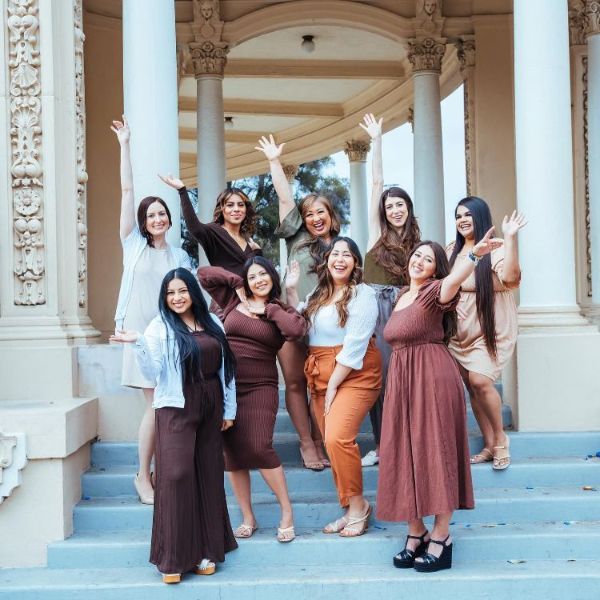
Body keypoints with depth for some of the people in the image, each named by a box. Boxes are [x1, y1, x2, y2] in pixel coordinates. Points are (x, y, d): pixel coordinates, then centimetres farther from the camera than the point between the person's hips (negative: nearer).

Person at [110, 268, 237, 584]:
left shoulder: (212, 323, 9)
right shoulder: (160, 327, -2)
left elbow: (226, 367, 12)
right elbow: (152, 373, -9)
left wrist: (229, 409, 10)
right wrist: (138, 344, -24)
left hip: (210, 408, 4)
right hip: (176, 408, -4)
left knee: (209, 476, 7)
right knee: (176, 475, -12)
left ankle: (206, 549, 18)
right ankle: (173, 556, -3)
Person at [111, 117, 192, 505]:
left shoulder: (180, 256, 12)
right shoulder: (134, 244, 6)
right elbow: (127, 190, 3)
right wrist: (125, 144, 1)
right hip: (141, 332, -2)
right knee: (156, 405, -6)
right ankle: (143, 476, 8)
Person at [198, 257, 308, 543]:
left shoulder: (281, 311, 6)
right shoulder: (234, 300, 11)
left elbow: (297, 329, -16)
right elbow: (204, 273, 12)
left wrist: (268, 309, -5)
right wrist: (238, 283, 9)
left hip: (260, 388, -3)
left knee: (258, 448, -15)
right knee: (231, 452, 3)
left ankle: (287, 511, 2)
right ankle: (247, 519, 16)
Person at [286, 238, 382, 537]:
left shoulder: (362, 294, -8)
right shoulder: (319, 294, 15)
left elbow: (355, 344, -14)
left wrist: (334, 385, -15)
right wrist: (291, 291, 15)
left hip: (353, 375, -7)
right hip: (320, 375, 7)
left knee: (338, 438, -21)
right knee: (331, 443, 5)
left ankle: (357, 504, -4)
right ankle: (350, 510, 16)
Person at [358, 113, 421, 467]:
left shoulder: (416, 243, 12)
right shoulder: (377, 232, 7)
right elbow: (377, 183, 4)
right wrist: (377, 141, 3)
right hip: (375, 308, 0)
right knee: (377, 378, 0)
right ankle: (382, 445, 7)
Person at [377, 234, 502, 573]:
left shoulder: (434, 292, -7)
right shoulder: (402, 295, 17)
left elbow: (454, 279, -29)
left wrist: (474, 255, -49)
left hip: (433, 377, -7)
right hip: (401, 380, 7)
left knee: (434, 452, -5)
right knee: (405, 456, 5)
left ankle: (441, 536, 2)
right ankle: (416, 532, 15)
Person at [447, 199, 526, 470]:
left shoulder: (495, 248, -8)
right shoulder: (452, 250, 11)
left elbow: (510, 278, -27)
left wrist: (510, 237, -31)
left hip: (489, 328, -6)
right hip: (459, 330, 6)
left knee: (480, 380, -18)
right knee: (471, 386, 5)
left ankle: (500, 437, 4)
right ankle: (489, 445, 18)